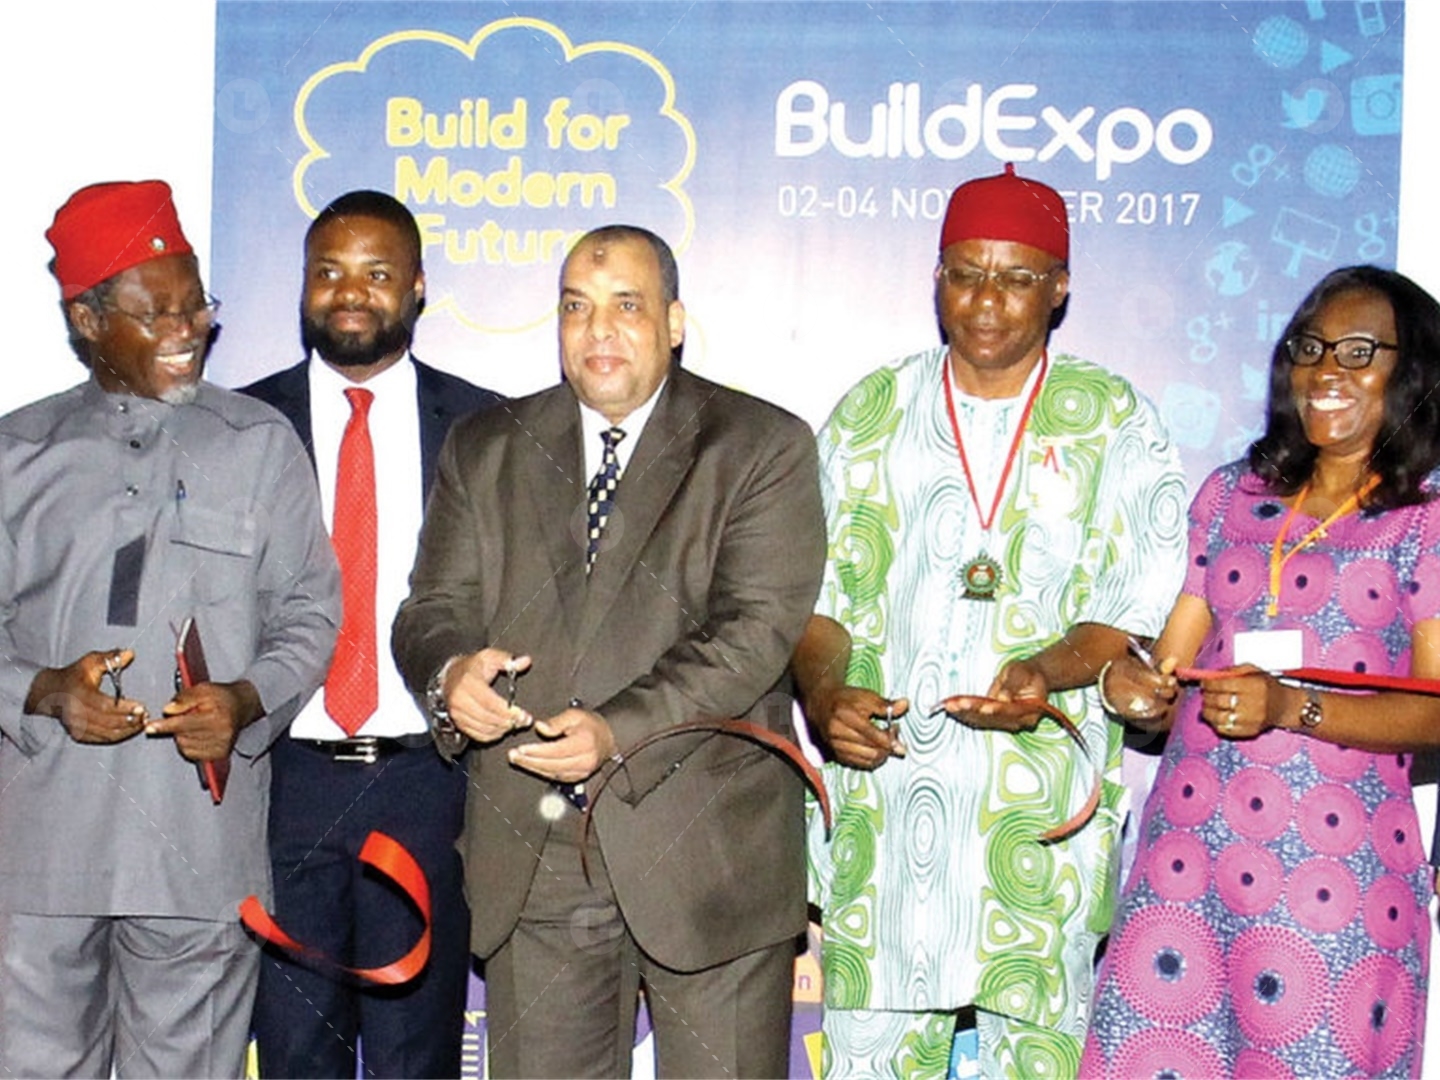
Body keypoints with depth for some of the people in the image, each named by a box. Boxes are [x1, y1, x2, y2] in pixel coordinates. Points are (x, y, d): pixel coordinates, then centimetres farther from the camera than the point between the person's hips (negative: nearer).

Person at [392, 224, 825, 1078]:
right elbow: (434, 607, 9)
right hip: (531, 857, 3)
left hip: (708, 853, -3)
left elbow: (757, 628, -10)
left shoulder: (763, 447, 1)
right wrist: (451, 670, -16)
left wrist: (620, 731, -23)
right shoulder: (485, 451, 13)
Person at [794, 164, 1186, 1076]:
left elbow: (1144, 610, 2)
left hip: (1044, 804, -1)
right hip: (883, 788, 2)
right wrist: (823, 694, -9)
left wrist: (1050, 672, -17)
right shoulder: (868, 415, 12)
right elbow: (814, 593, 11)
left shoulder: (1115, 423, 6)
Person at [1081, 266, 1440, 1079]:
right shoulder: (1233, 494, 13)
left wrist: (1289, 706, -21)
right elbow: (1170, 671, 13)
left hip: (1339, 860, -3)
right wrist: (1134, 686, -10)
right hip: (1192, 845, 3)